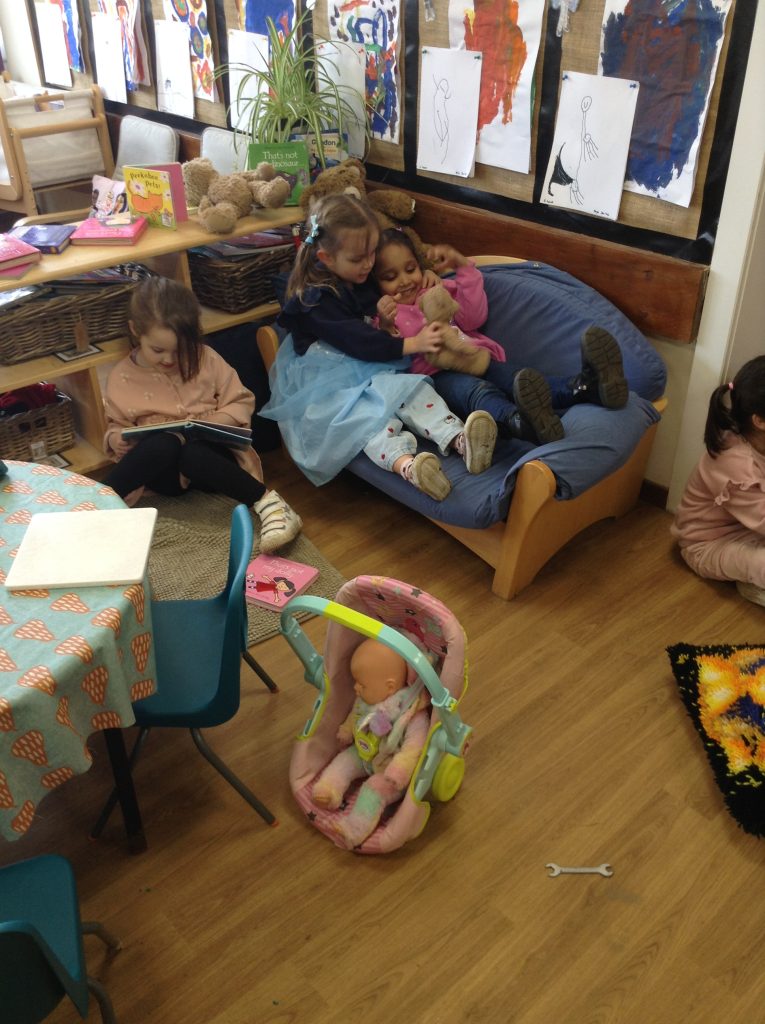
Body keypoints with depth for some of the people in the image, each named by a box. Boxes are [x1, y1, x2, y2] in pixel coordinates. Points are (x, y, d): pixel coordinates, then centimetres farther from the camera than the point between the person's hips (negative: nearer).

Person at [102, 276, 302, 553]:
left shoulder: (205, 359, 0)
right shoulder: (122, 378, 2)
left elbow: (241, 402, 3)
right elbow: (116, 425, 11)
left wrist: (210, 422, -15)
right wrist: (116, 439, -13)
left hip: (209, 453, -1)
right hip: (164, 471, 1)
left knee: (192, 453, -38)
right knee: (164, 443, -35)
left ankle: (266, 501, -36)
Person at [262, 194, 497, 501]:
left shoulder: (363, 280, 9)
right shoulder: (316, 300, -16)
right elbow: (358, 342, -25)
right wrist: (412, 344, -28)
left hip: (373, 371, 7)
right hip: (328, 381, -7)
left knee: (414, 388, -21)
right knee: (370, 411, -34)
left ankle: (459, 439, -42)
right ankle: (405, 464, -60)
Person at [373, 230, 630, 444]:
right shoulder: (384, 314, 17)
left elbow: (473, 319, 8)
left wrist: (462, 265, 1)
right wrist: (387, 323, -22)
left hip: (476, 358, 5)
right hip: (435, 374, -4)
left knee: (518, 381, -28)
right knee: (476, 389, -39)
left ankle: (584, 386, -57)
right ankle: (519, 422, -73)